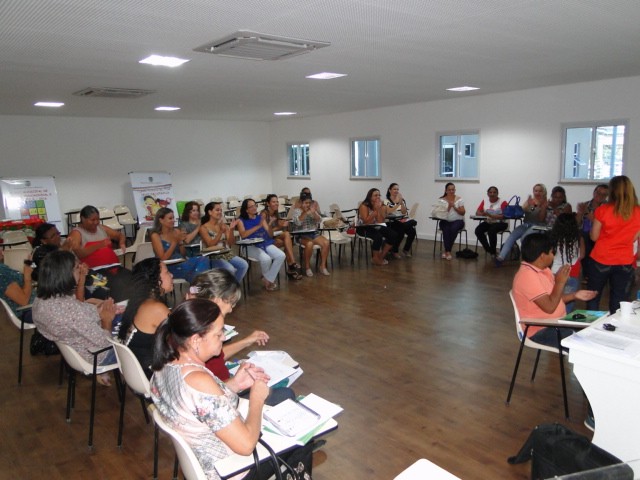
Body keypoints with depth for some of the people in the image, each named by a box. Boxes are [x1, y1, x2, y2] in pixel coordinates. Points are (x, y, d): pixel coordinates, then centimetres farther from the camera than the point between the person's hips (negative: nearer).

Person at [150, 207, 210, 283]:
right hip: (168, 268, -5)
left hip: (181, 263, 5)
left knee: (204, 259, -26)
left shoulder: (176, 231, 12)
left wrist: (181, 242, -4)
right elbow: (163, 258, -10)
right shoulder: (156, 236, -2)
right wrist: (175, 241, -14)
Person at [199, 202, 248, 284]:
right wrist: (221, 232, -24)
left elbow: (231, 243, 4)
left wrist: (231, 230, -12)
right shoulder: (204, 228, -4)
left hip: (227, 254, 6)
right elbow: (210, 245, -15)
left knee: (244, 265, -19)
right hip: (214, 257, -5)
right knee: (230, 269, -32)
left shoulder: (224, 225, 10)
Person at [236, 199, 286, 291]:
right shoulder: (241, 220, 4)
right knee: (266, 259, -32)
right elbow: (243, 235, -15)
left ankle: (268, 280, -9)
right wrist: (258, 226, -17)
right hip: (251, 246, -5)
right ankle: (268, 279, 0)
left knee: (281, 256, -21)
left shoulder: (261, 218, 15)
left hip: (266, 243, 5)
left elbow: (269, 234, 8)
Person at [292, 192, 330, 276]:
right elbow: (298, 223, -16)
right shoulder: (297, 211, 1)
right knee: (309, 244, -36)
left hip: (314, 233, 4)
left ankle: (323, 266, -12)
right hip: (302, 235, -4)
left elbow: (319, 221, 0)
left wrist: (313, 212, -15)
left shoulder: (313, 210, 13)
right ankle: (307, 267, -18)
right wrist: (304, 212, -23)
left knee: (326, 242, -23)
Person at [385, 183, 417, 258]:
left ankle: (406, 249, -2)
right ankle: (394, 250, -9)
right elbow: (388, 212, -18)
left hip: (401, 222, 4)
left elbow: (404, 213, 2)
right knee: (400, 232, -32)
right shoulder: (386, 201, 1)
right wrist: (398, 203, -22)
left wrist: (401, 202, -11)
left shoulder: (401, 200, 15)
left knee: (412, 231, -23)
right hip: (391, 223, -4)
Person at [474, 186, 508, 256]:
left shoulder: (502, 202, -9)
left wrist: (490, 215, -29)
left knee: (491, 230, -34)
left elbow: (503, 216, -18)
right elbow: (477, 212, 2)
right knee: (478, 230, -22)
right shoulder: (485, 201, 6)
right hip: (488, 222, 5)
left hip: (500, 223, -5)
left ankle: (493, 252, -15)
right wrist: (482, 214, -23)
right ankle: (489, 250, -6)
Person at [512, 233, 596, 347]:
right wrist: (560, 283, -17)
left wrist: (575, 295, 7)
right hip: (541, 330, -10)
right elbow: (549, 307, -24)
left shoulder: (543, 270, 9)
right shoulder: (527, 276, -23)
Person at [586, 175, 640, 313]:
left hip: (601, 260, -2)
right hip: (625, 262, 2)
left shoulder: (603, 210, -13)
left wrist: (594, 220, 10)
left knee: (593, 297, 14)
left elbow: (594, 237, -5)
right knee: (619, 302, 11)